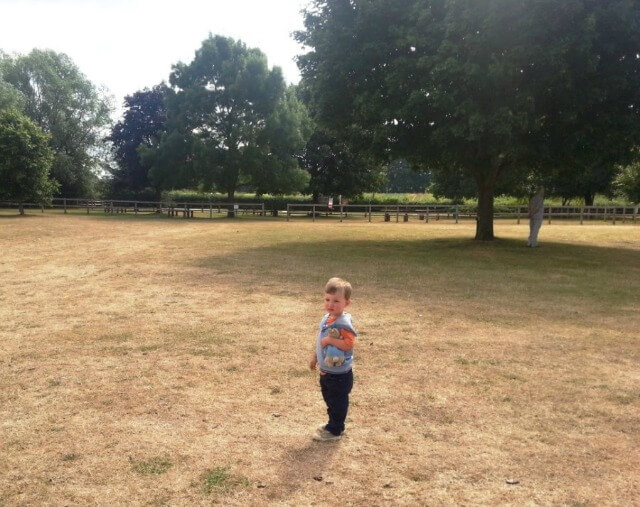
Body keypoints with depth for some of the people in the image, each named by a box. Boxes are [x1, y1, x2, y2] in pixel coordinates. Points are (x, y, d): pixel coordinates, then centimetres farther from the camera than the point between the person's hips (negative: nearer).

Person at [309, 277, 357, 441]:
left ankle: (335, 430, 20)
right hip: (326, 370, 9)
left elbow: (349, 343, -33)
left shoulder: (344, 323, -25)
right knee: (329, 399, 23)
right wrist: (315, 357, 21)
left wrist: (330, 340, -35)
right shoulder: (326, 318, 4)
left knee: (338, 402, 7)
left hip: (340, 373, -9)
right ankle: (333, 424, 40)